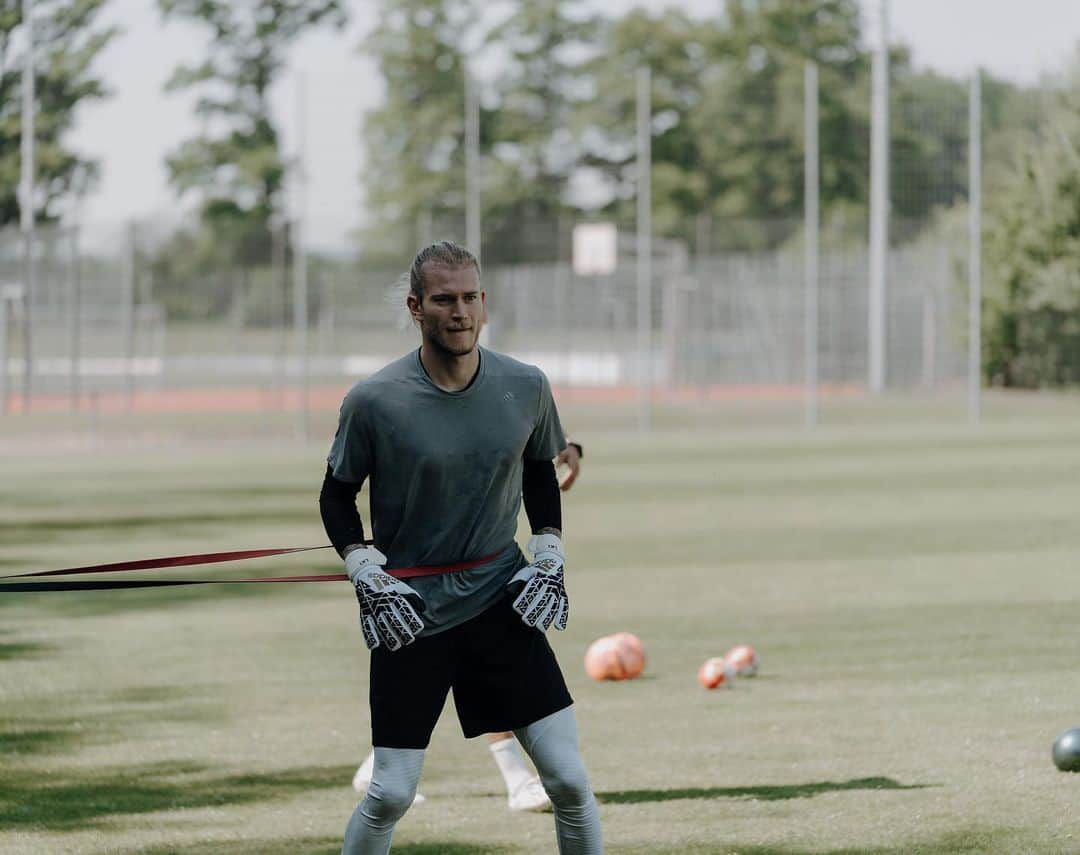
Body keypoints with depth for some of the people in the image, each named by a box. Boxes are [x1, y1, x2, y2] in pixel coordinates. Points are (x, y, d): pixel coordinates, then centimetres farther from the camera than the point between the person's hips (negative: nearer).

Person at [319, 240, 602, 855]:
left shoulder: (526, 387, -4)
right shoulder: (373, 401, -12)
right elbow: (337, 496, 2)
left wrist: (549, 558, 4)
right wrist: (367, 575, -10)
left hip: (501, 596, 2)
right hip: (409, 609, -2)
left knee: (568, 779, -4)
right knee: (391, 795, -2)